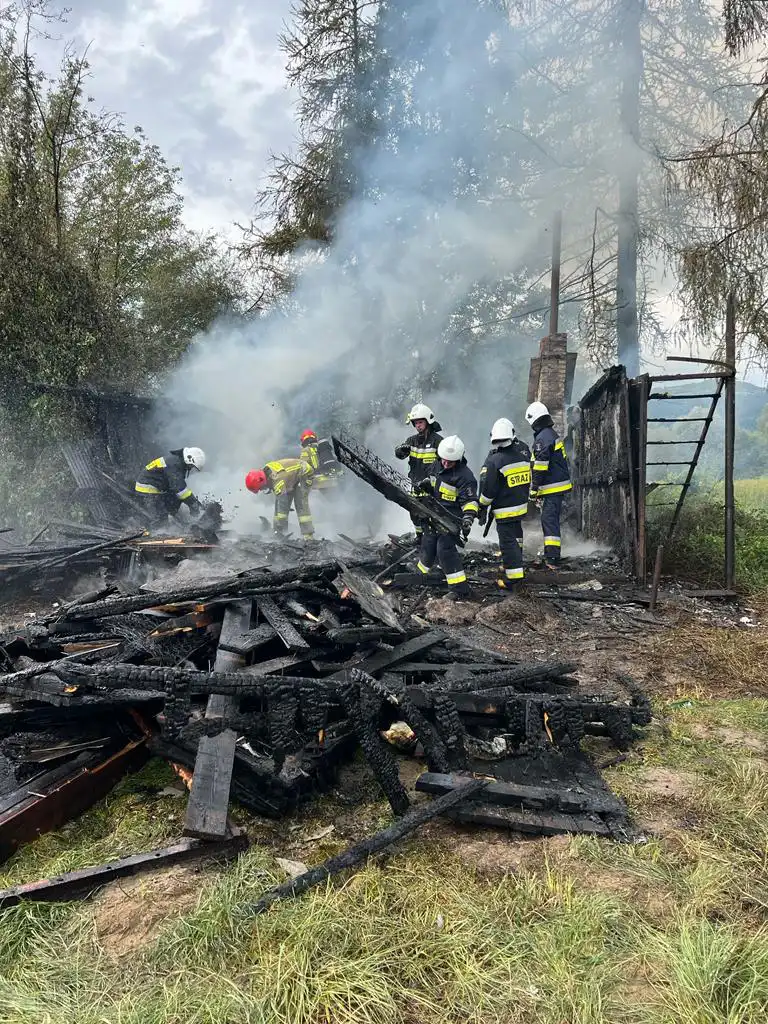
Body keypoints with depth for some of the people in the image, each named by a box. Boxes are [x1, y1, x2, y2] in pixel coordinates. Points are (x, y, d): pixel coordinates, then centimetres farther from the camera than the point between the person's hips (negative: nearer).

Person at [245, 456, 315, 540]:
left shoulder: (278, 480, -40)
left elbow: (282, 507, -41)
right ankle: (276, 533, 0)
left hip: (304, 473, -9)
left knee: (301, 504, -20)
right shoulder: (265, 472, -14)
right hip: (292, 476, 9)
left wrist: (279, 529, -39)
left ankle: (308, 536, -19)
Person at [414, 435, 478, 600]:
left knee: (445, 549, -15)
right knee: (428, 545, 21)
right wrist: (426, 484, 2)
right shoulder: (439, 467, 7)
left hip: (451, 519, -8)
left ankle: (459, 587, -9)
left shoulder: (464, 475, -19)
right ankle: (420, 572, 44)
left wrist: (468, 517, -37)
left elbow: (470, 500, -22)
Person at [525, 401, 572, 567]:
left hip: (552, 486, -10)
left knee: (549, 520, -12)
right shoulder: (553, 433, 17)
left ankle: (552, 559, -17)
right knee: (552, 519, 18)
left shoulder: (542, 438, -16)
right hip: (560, 484, 10)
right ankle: (550, 554, 28)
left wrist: (534, 488, -16)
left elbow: (540, 466, -20)